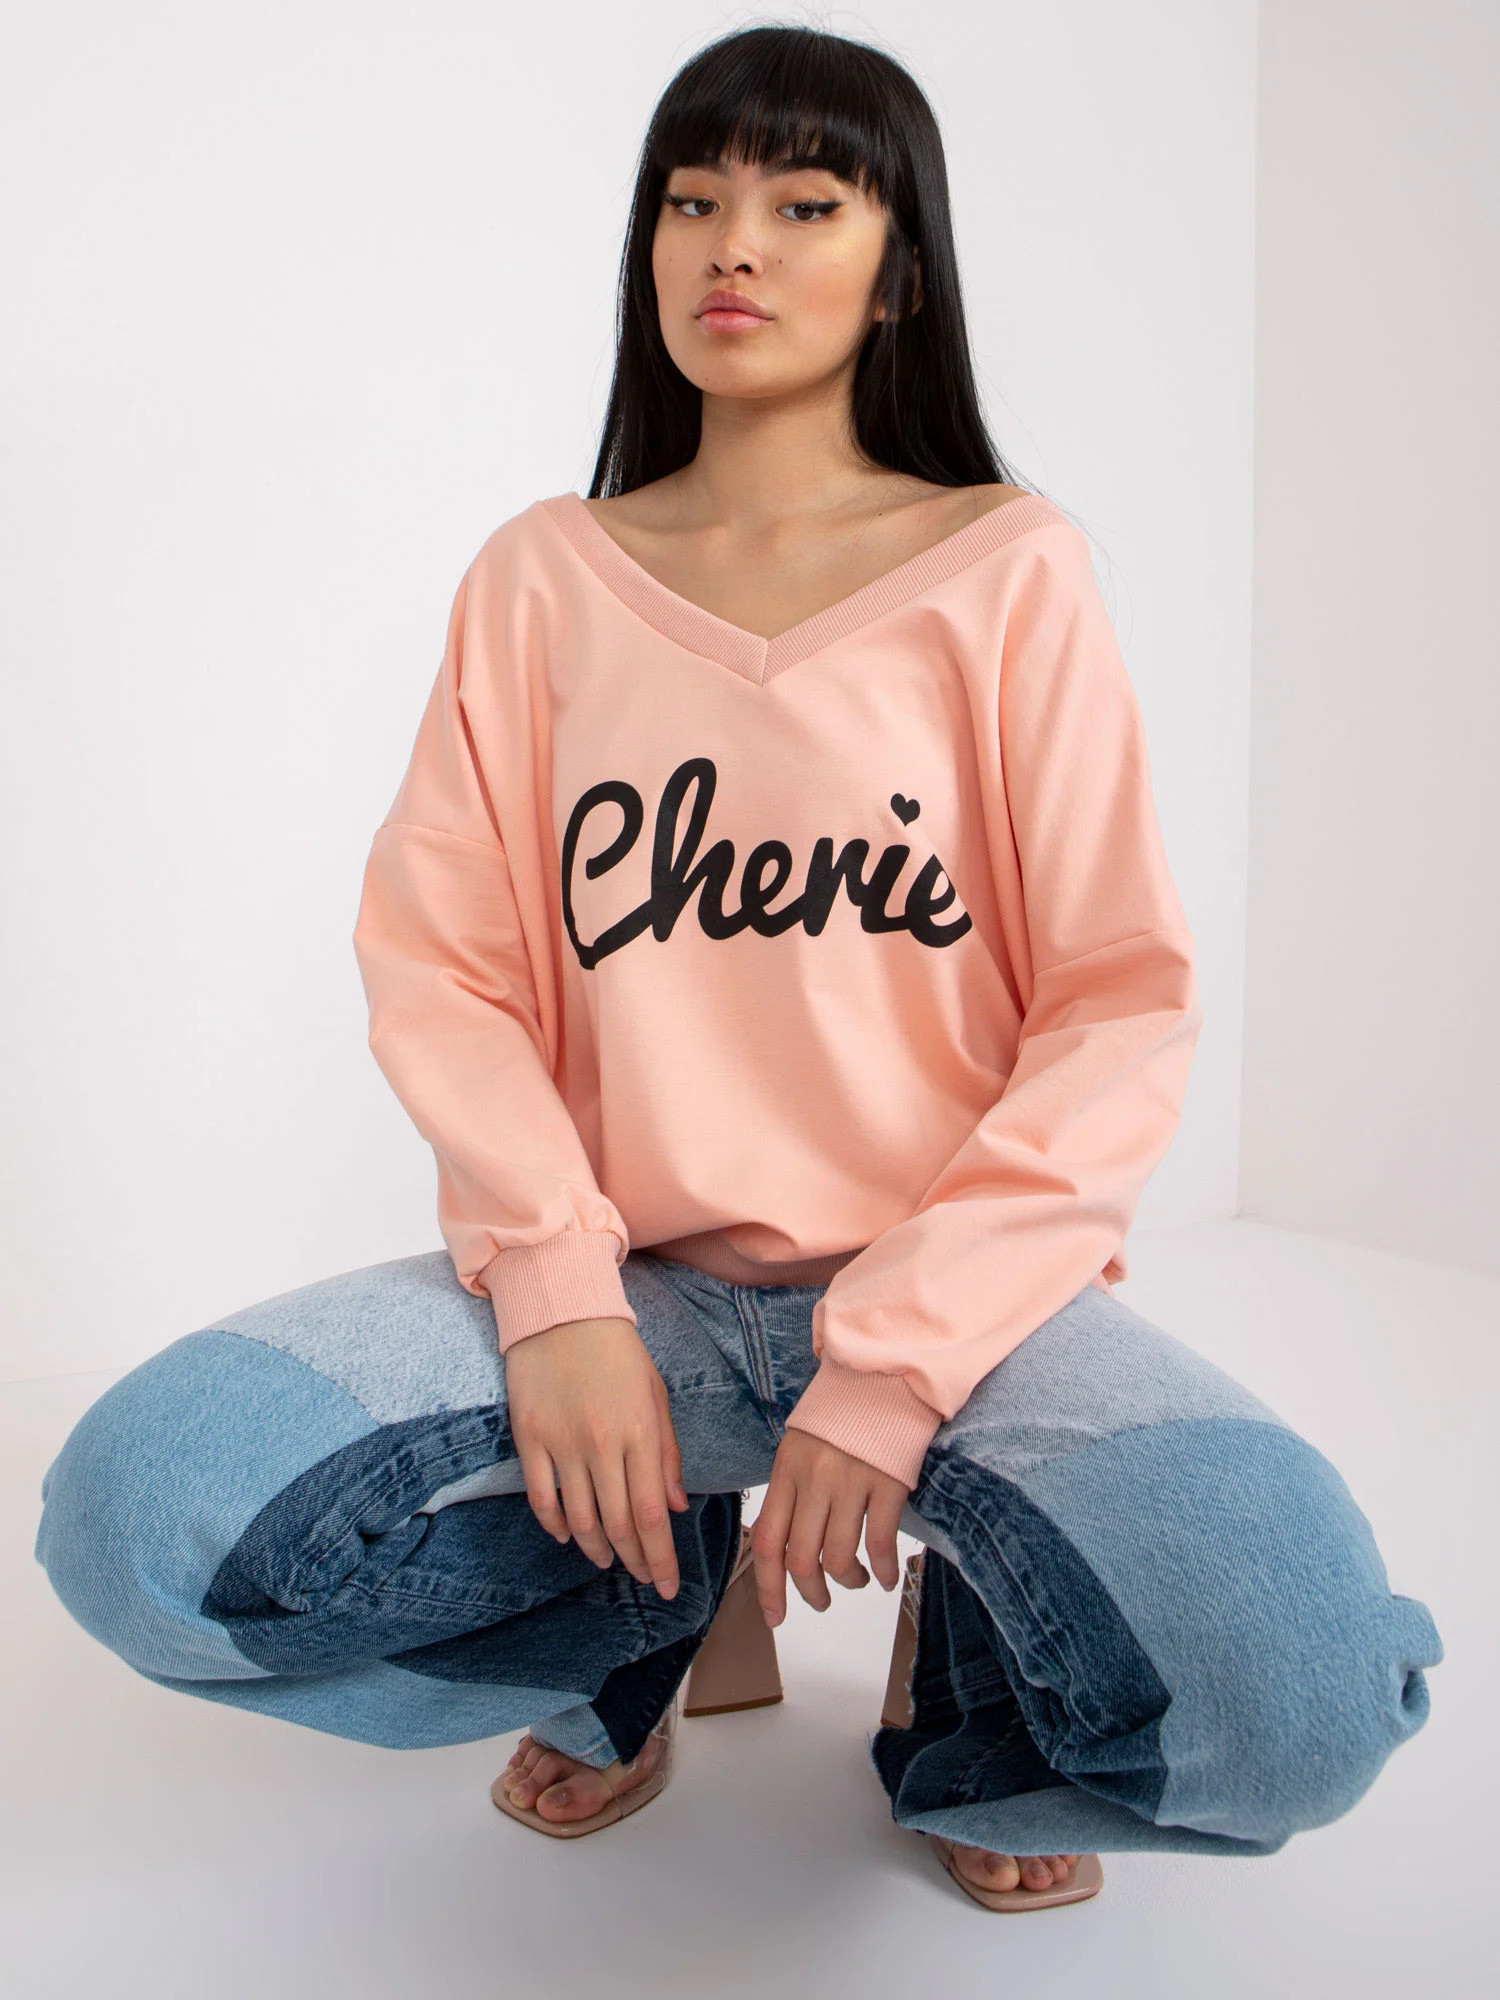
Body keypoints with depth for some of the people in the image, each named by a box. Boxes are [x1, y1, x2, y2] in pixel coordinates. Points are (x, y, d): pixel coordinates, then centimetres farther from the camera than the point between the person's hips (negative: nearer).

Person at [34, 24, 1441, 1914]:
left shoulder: (1009, 570, 0)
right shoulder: (540, 578, 7)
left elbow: (1123, 1000, -6)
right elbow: (434, 963, 2)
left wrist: (894, 1362, -16)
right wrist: (558, 1291, -15)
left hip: (955, 1287, -1)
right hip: (629, 1278, 2)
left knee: (1291, 1699, -29)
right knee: (137, 1515, -21)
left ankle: (969, 1686, 9)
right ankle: (671, 1603, 9)